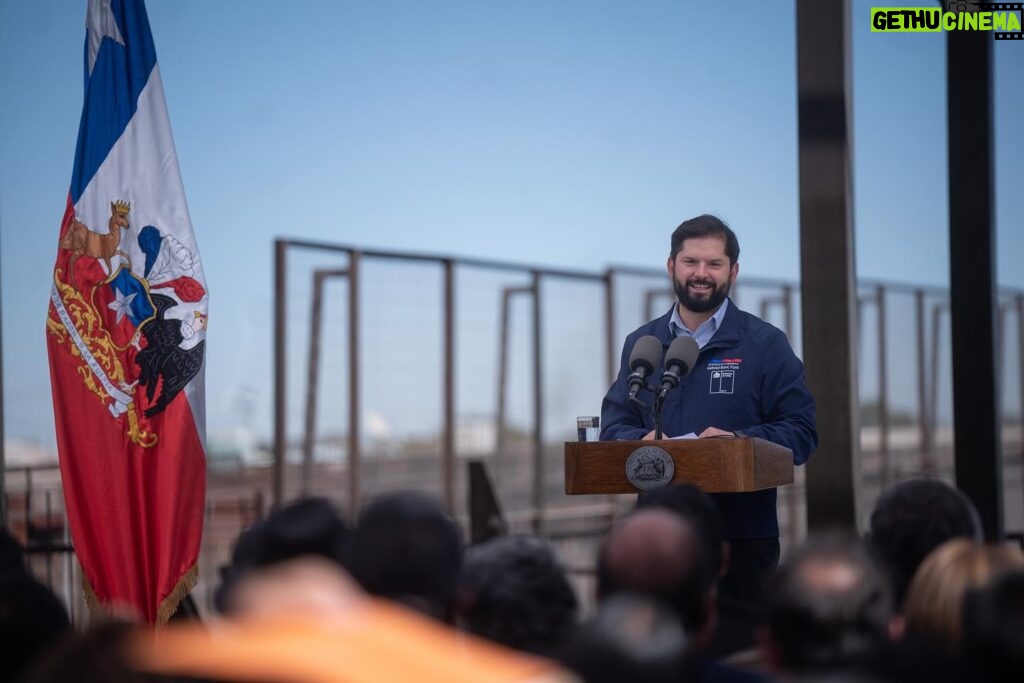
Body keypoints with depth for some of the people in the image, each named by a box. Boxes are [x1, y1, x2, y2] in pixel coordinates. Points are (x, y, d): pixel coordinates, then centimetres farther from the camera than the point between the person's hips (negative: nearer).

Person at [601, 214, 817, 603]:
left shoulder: (765, 345, 4)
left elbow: (801, 432, -1)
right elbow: (613, 426, 13)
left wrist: (738, 440, -18)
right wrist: (643, 440, -10)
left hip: (744, 538, -2)